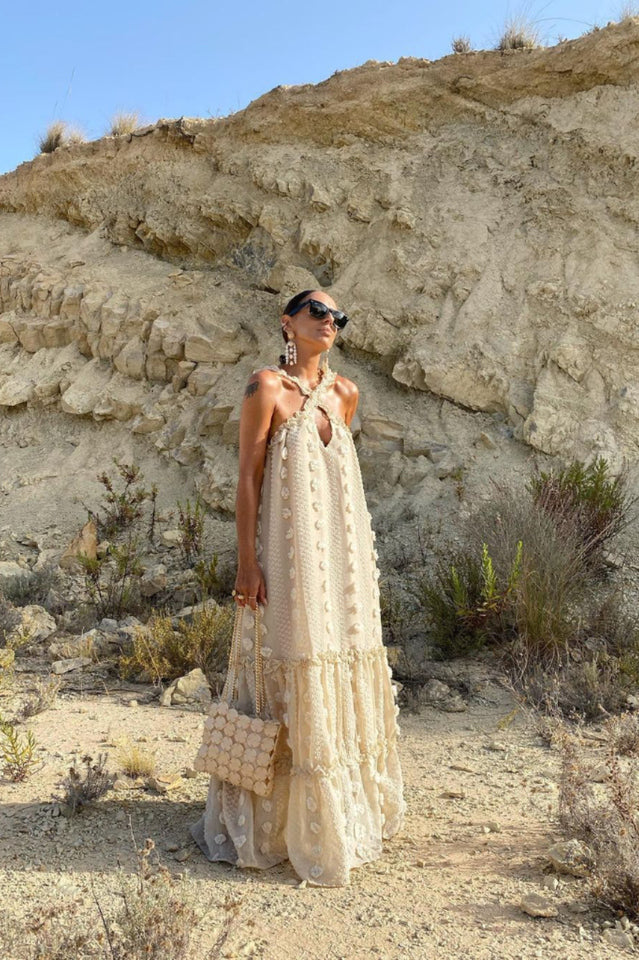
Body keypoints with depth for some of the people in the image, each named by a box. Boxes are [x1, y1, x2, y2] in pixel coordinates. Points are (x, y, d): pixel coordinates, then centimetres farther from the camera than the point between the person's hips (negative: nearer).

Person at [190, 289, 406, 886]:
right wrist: (246, 563, -13)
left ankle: (345, 809, 33)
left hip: (341, 550, 6)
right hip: (288, 551, -6)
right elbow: (248, 477, -9)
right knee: (289, 674, 0)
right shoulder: (266, 386, -5)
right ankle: (269, 820, 19)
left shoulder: (344, 393, 12)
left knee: (343, 670, 13)